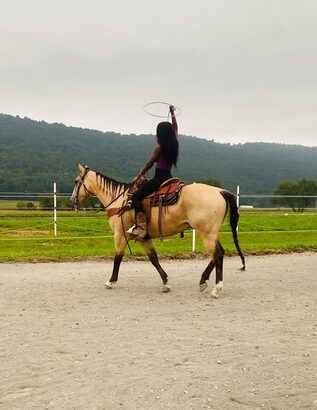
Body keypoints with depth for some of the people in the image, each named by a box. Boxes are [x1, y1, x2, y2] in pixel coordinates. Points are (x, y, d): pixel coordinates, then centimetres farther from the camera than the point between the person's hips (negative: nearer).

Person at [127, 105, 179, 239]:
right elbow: (175, 128, 27)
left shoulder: (159, 147, -8)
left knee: (136, 197, -12)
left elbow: (149, 164, -2)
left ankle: (141, 226, -29)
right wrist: (172, 114, 35)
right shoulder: (174, 143, 8)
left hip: (159, 177, -8)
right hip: (169, 177, 8)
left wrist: (139, 176, 9)